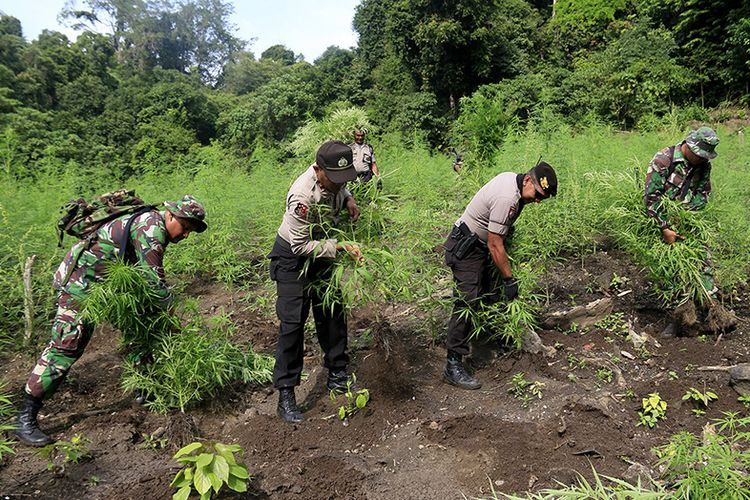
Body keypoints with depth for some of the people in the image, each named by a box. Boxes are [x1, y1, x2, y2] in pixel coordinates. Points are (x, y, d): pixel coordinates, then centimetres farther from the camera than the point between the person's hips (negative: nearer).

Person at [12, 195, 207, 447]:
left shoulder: (155, 228, 9)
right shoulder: (152, 226, -22)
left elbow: (147, 277, 16)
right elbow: (154, 279, -24)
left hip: (108, 281, 10)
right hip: (82, 279, -10)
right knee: (67, 346, -12)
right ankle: (25, 419, -5)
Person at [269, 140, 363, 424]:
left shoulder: (332, 179, -13)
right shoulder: (303, 197, -35)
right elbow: (301, 246, -28)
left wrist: (348, 199, -7)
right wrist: (339, 247, -31)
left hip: (321, 249, 8)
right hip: (293, 256, -7)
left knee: (333, 315, 11)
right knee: (292, 323, -8)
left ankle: (337, 378, 27)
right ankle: (285, 395, 3)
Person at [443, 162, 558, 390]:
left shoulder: (510, 177, 3)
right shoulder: (507, 199, -28)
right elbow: (495, 245, -25)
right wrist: (509, 279, -18)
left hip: (478, 245, 11)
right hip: (465, 249, -11)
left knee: (486, 292, 21)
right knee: (467, 303, -15)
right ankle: (453, 366, -14)